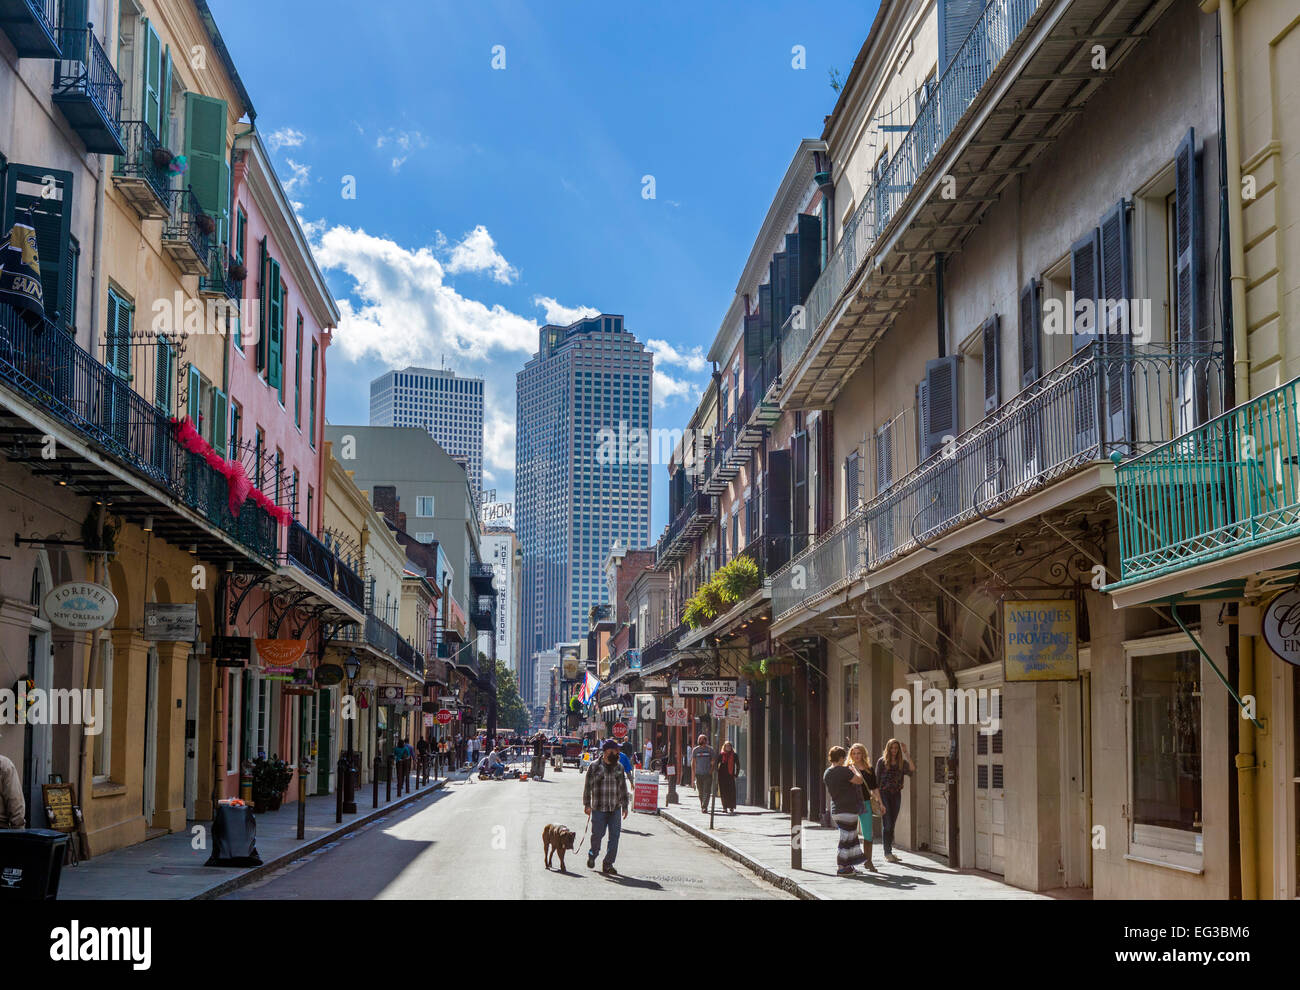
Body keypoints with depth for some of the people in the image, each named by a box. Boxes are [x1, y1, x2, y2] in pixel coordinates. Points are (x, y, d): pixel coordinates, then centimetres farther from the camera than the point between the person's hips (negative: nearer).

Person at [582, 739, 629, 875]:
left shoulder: (619, 768, 10)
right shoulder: (595, 767, -1)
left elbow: (623, 788, 17)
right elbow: (588, 786, 1)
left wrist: (625, 806, 15)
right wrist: (587, 804, -2)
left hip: (615, 808, 3)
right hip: (599, 808, -3)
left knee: (614, 836, -3)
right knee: (598, 834, 1)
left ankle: (608, 864, 6)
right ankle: (592, 855, 29)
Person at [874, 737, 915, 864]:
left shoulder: (902, 762, 7)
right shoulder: (882, 761, -1)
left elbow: (912, 768, -13)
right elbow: (876, 779, -1)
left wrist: (906, 753, -15)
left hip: (896, 795, 4)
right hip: (884, 794, -4)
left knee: (892, 824, 9)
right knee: (887, 824, -7)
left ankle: (889, 852, 17)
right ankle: (887, 854, -6)